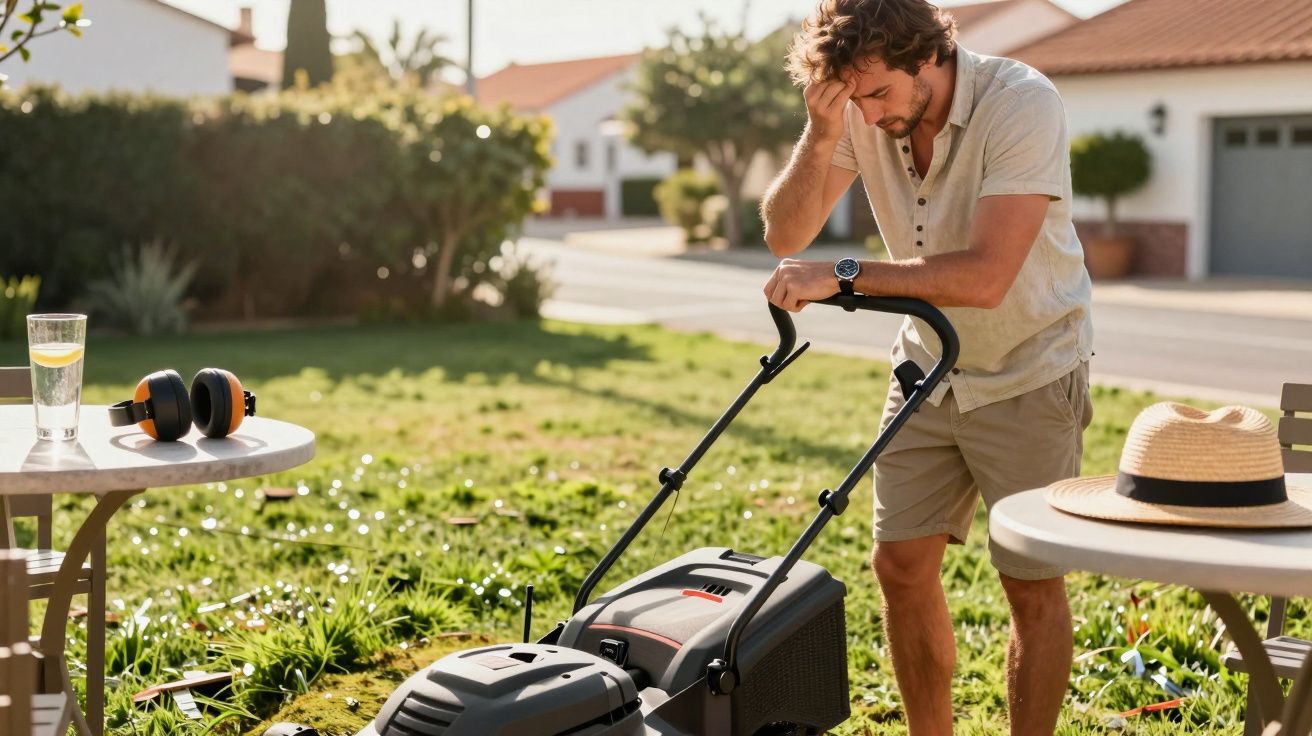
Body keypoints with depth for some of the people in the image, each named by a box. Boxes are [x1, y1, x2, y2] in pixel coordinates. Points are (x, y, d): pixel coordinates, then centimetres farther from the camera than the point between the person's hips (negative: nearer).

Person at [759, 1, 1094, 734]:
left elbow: (985, 277, -35)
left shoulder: (1022, 104, -27)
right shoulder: (859, 111, -10)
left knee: (1033, 583, 0)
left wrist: (844, 275, -34)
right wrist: (821, 136, -28)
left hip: (1028, 372, -5)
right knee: (901, 564, 5)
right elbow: (785, 236, -13)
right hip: (929, 365, 5)